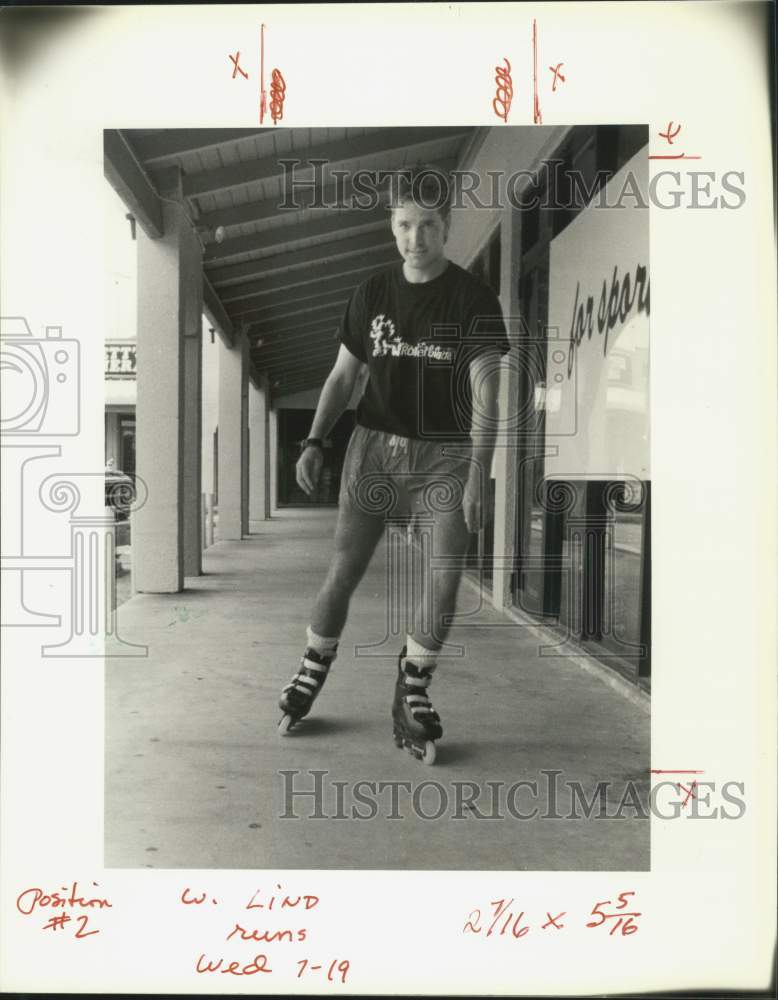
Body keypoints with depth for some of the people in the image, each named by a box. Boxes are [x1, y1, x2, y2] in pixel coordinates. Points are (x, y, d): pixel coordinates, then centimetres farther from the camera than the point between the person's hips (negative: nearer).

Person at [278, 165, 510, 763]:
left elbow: (485, 392, -11)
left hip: (445, 451, -2)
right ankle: (312, 673, 24)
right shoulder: (373, 293, 6)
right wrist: (315, 440, -3)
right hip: (375, 444, 2)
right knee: (343, 571, 1)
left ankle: (412, 696, 11)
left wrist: (479, 474, -21)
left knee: (446, 579, -8)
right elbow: (344, 375, 11)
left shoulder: (473, 298, -5)